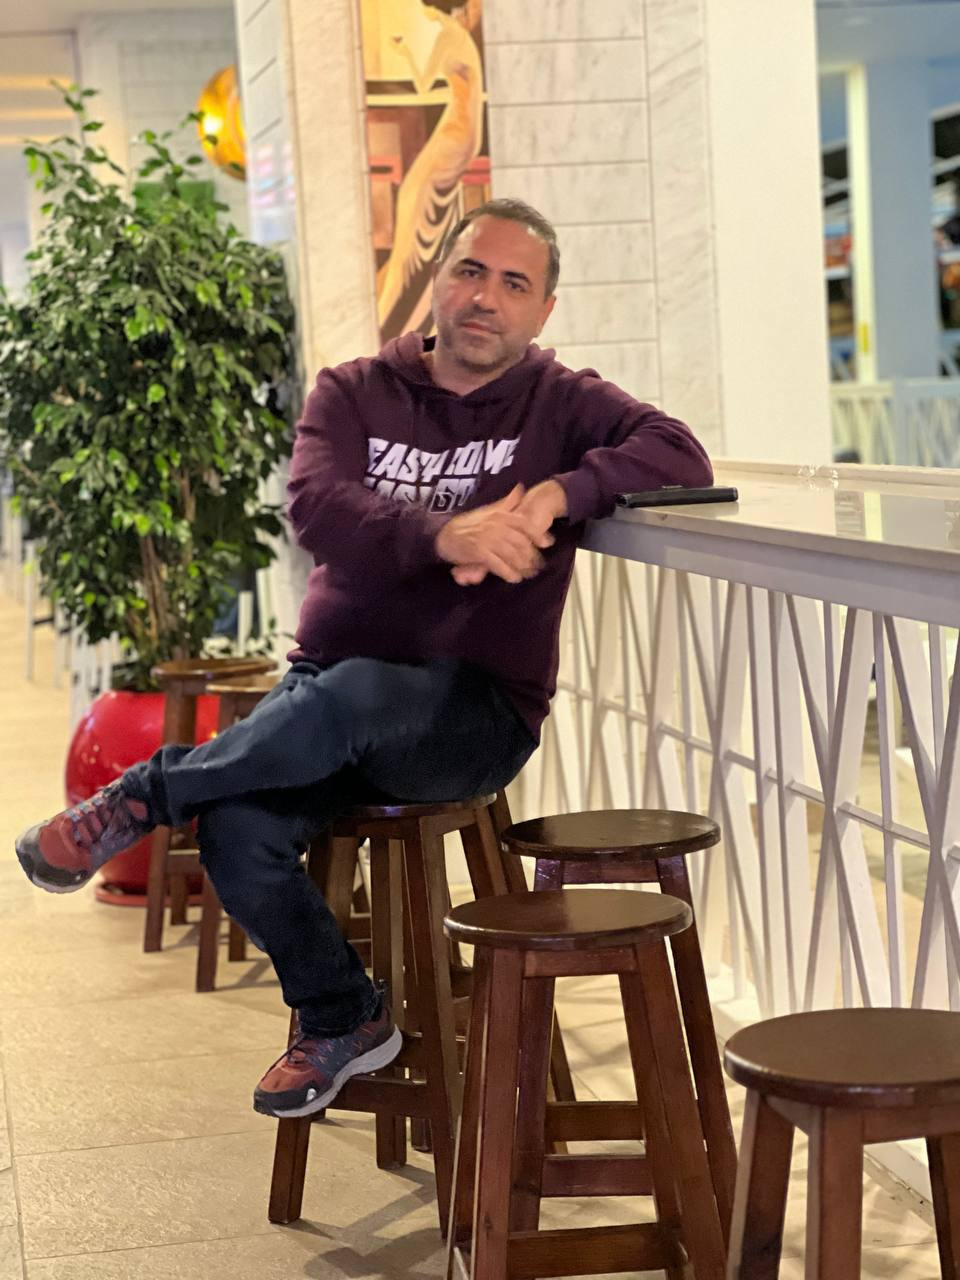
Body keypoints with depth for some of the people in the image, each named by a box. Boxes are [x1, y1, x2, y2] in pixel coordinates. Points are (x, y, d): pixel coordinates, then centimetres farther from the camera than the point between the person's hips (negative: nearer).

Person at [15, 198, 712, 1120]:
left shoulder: (560, 403, 5)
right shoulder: (355, 393, 8)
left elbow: (679, 456, -12)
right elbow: (315, 506, -13)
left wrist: (556, 496, -28)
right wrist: (446, 534, -32)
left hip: (478, 711, -2)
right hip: (324, 689, 3)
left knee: (348, 697, -38)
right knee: (237, 834, -25)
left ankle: (138, 800, -17)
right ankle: (341, 1023, 2)